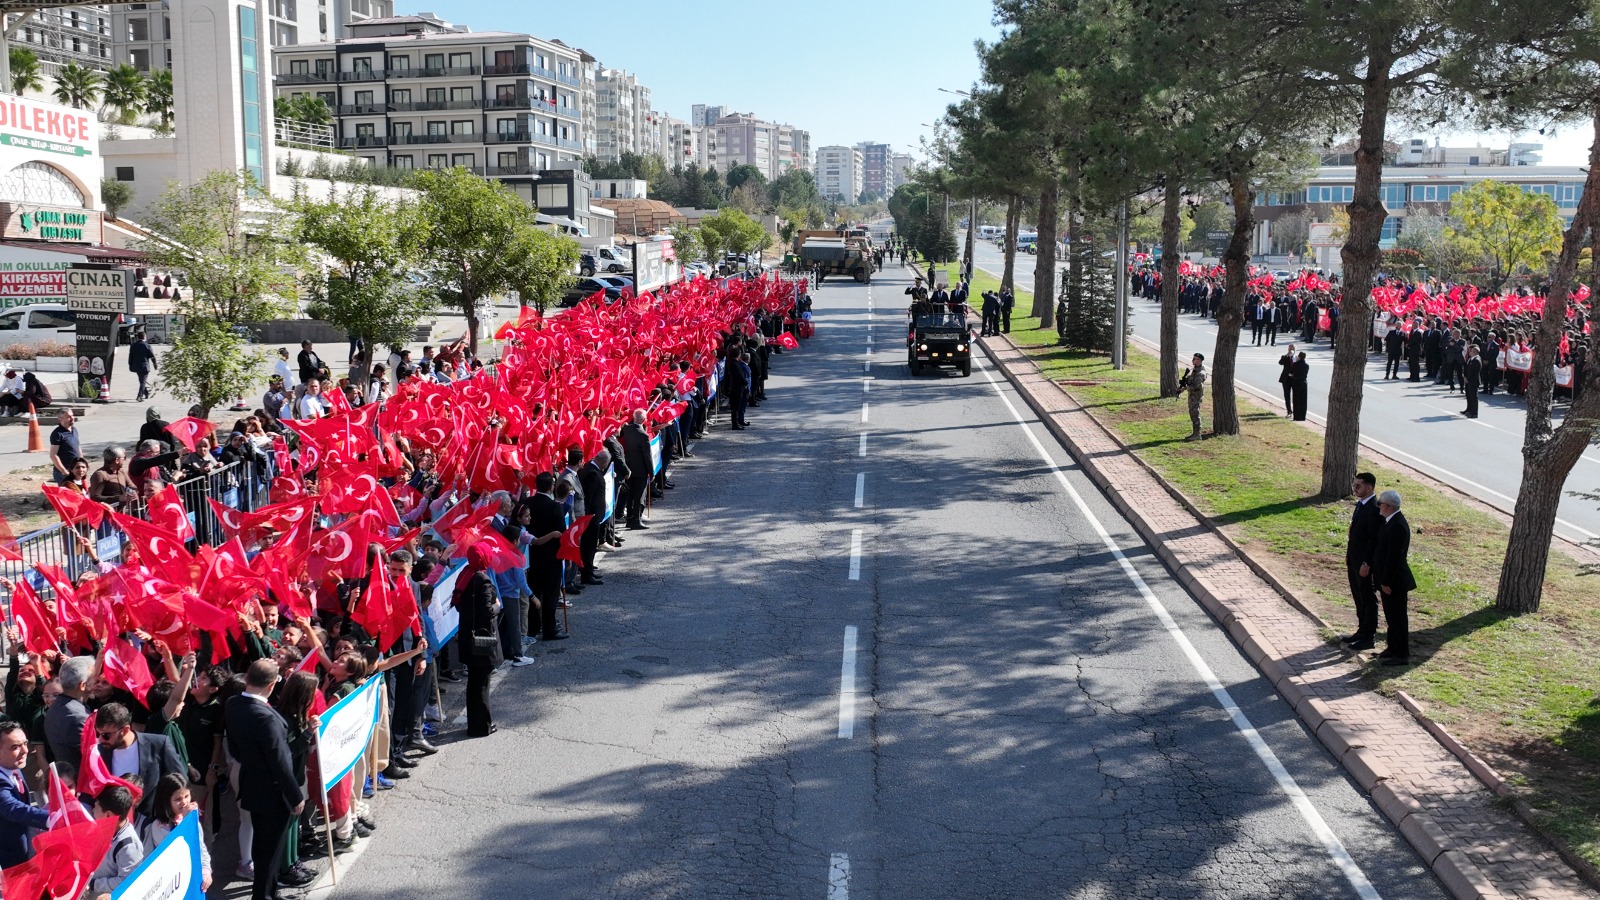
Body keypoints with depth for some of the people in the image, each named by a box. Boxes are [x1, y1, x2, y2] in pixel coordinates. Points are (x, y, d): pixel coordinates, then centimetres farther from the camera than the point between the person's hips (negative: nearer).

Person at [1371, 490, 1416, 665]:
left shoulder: (1397, 526, -24)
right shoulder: (1392, 521, 8)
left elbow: (1394, 557, -24)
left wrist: (1386, 582, -21)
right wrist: (1378, 575, 18)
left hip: (1394, 581, -10)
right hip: (1387, 578, 10)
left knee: (1397, 617, 0)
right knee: (1391, 616, 19)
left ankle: (1402, 654, 9)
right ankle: (1393, 648, 30)